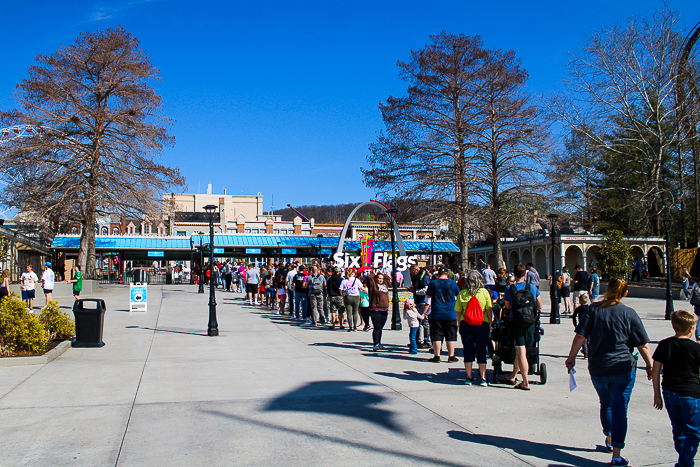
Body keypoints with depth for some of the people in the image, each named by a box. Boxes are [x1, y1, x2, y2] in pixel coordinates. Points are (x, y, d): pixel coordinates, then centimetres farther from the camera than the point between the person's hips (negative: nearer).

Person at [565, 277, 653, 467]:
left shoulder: (594, 309, -2)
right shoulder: (629, 314, -5)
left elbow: (580, 336, -7)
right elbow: (643, 345, -3)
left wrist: (572, 357, 1)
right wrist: (650, 366, 9)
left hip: (598, 369, 2)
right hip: (623, 369, -2)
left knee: (606, 404, 22)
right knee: (619, 409, 1)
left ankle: (609, 439, 39)